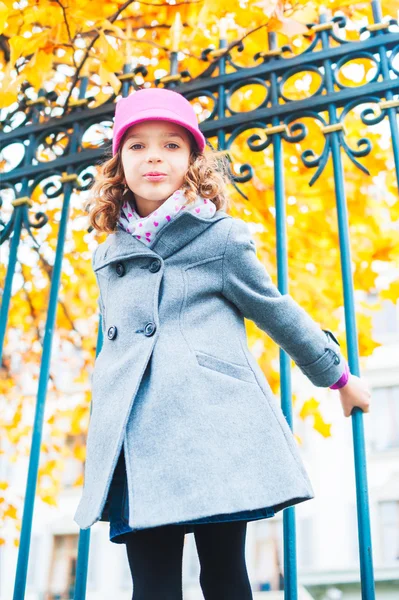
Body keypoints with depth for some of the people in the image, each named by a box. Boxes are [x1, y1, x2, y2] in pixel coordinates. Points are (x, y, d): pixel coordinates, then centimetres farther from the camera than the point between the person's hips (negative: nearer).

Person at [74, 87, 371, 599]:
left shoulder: (220, 236, 3)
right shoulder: (109, 254, 17)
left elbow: (277, 312, 11)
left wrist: (339, 377, 18)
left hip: (214, 431, -3)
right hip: (137, 446, 4)